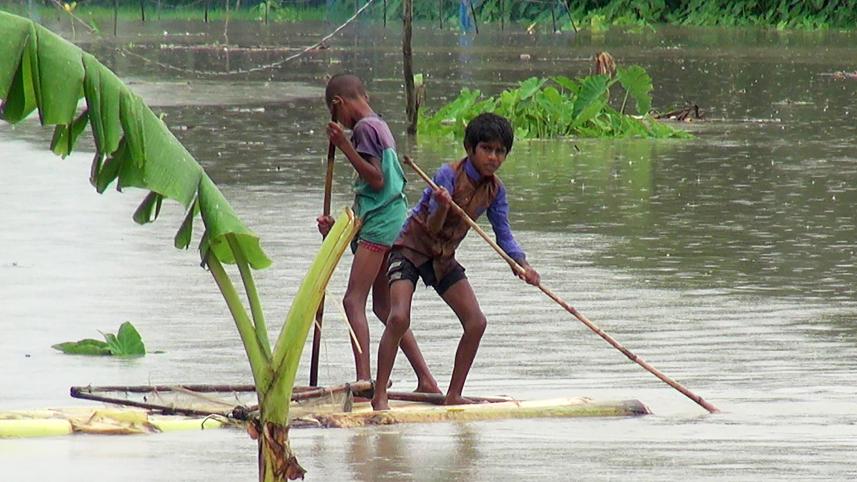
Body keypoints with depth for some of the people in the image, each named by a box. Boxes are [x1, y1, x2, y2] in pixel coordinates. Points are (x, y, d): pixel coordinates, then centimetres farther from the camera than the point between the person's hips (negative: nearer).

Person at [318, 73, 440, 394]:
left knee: (354, 301, -14)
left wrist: (345, 147, -17)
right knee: (383, 306, 14)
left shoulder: (364, 127, -9)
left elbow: (377, 179, -17)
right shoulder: (381, 126, 20)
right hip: (392, 222, 10)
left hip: (379, 223, -10)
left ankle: (364, 379, -25)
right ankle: (426, 380, 14)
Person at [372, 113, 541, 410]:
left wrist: (521, 263, -20)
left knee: (476, 322, -2)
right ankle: (379, 397, -20)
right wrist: (442, 206, -46)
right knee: (399, 318, -24)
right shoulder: (449, 175, -23)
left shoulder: (495, 190, -3)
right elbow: (432, 228, -25)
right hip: (411, 248, -7)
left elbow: (503, 234, -3)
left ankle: (454, 395, 8)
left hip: (443, 258, 7)